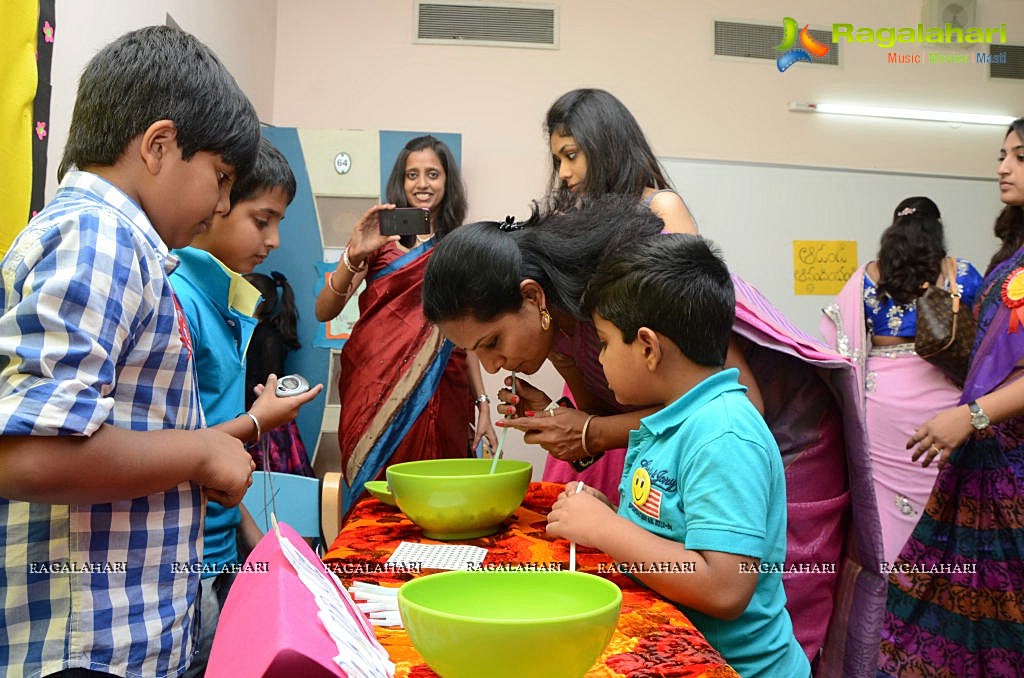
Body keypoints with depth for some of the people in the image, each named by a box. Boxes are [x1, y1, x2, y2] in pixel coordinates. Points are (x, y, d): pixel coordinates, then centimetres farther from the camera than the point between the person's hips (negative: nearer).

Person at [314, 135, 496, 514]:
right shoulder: (381, 239, 3)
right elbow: (324, 312, -6)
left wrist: (482, 403, 8)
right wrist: (354, 255, -21)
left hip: (439, 398, 2)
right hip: (378, 396, -2)